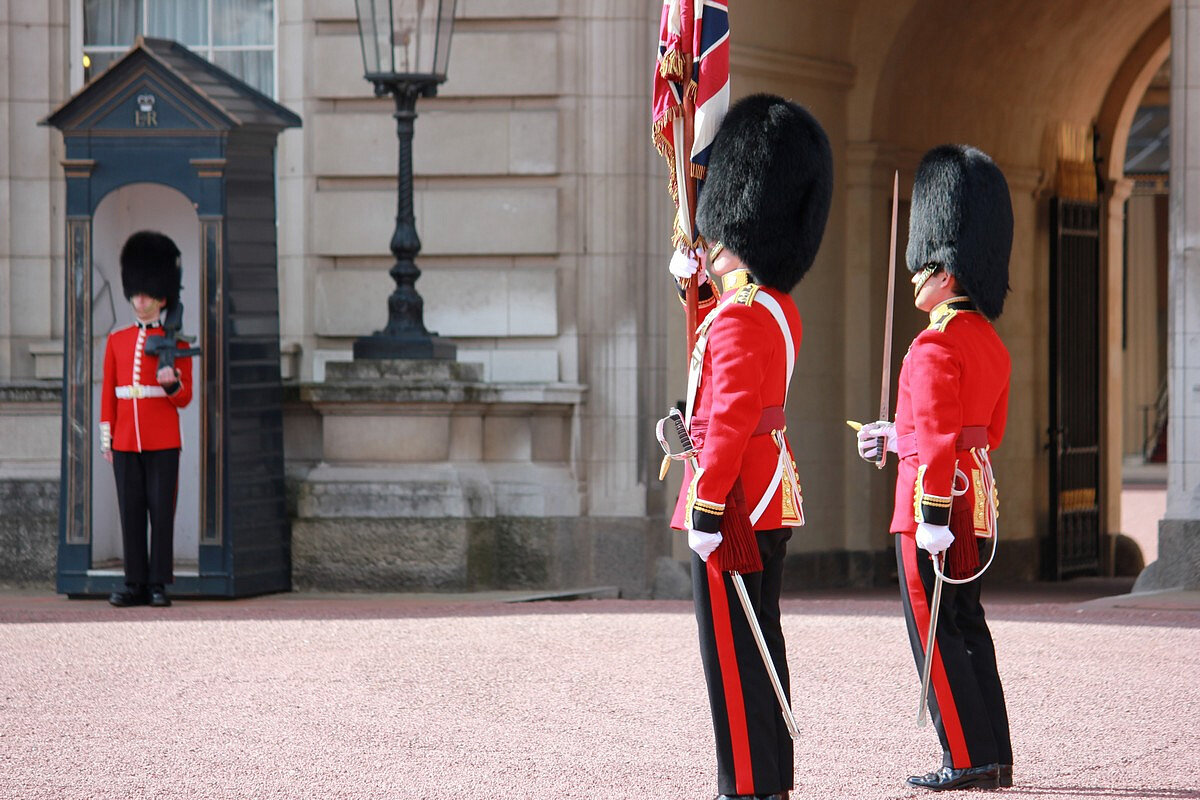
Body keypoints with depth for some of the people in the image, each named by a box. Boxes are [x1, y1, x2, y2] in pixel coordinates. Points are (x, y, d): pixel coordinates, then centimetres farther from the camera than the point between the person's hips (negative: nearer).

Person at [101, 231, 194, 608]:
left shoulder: (175, 342, 1)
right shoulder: (117, 341, 11)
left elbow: (185, 398, 2)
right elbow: (108, 394, 13)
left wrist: (172, 382, -20)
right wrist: (106, 439, 7)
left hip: (163, 442, -3)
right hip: (126, 442, 3)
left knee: (161, 510, -4)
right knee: (131, 512, 2)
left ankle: (159, 586, -1)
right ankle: (135, 585, 5)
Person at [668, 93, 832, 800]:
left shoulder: (737, 321, -18)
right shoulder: (783, 309, 11)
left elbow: (730, 421, -23)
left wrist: (706, 508, -21)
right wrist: (698, 278, 37)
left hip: (736, 497, -10)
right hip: (775, 497, 10)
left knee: (732, 651, -5)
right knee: (761, 642, 13)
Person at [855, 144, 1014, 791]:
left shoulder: (936, 345, -15)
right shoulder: (990, 343, 13)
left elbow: (940, 439, -20)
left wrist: (933, 517, -21)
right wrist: (899, 437, 28)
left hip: (934, 498, -9)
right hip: (977, 495, 9)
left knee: (936, 634, -4)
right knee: (967, 627, 12)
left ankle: (967, 759, -4)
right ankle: (994, 756, 13)